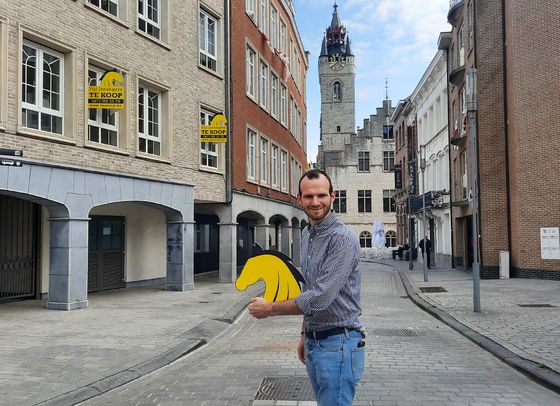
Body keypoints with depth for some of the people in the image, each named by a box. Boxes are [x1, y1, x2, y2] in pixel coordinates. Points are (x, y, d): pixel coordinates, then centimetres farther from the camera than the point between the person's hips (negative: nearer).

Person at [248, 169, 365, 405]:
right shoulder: (307, 234, 11)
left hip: (337, 344, -8)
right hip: (313, 343, 8)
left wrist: (270, 309, -12)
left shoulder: (342, 238, -18)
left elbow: (321, 298, -24)